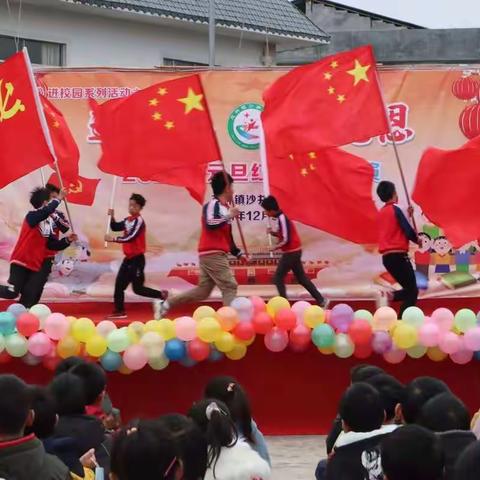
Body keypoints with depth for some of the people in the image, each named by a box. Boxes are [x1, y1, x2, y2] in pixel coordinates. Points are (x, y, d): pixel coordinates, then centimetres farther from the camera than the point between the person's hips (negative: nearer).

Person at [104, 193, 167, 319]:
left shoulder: (139, 221, -15)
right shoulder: (128, 220, 10)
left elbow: (130, 237, -24)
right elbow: (115, 228, 17)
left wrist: (113, 239, -23)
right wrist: (112, 217, 0)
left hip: (137, 259, -9)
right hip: (128, 258, 9)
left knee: (137, 288, -6)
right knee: (119, 284, 7)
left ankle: (161, 295, 10)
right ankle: (119, 311, 13)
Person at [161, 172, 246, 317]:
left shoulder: (224, 207, 18)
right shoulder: (213, 205, -9)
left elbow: (227, 237, 24)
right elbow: (210, 225, -28)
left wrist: (238, 253, 20)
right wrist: (229, 216, -22)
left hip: (214, 255, 9)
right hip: (212, 254, -9)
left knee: (203, 290, 10)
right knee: (230, 287, -11)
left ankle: (167, 304, 14)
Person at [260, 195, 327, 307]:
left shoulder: (281, 219, -21)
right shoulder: (279, 217, 8)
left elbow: (286, 240, -24)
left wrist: (276, 247, -11)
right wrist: (272, 232, 2)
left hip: (291, 253, -10)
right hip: (294, 251, 10)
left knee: (278, 278, -3)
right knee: (301, 278, 14)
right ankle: (321, 300, 15)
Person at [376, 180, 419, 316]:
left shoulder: (381, 213, 13)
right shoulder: (395, 209, -11)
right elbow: (408, 231, -14)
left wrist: (407, 214, 18)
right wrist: (416, 239, 5)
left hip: (387, 257, 8)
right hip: (398, 256, -8)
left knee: (408, 289, 17)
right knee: (412, 291, 0)